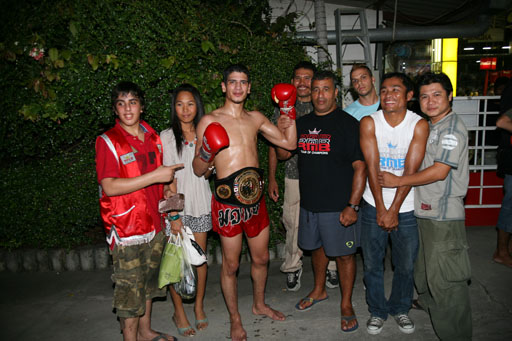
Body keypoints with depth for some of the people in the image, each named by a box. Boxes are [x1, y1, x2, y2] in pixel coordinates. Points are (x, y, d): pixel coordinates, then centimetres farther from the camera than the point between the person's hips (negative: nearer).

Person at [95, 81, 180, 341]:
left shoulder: (152, 137, 9)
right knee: (130, 286, 2)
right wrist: (154, 176, -22)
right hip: (126, 228, -6)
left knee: (148, 280, 18)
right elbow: (109, 187, -20)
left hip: (153, 223, 6)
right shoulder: (108, 141, -10)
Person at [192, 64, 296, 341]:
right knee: (230, 264, 7)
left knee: (261, 258, 19)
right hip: (228, 200, -5)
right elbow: (198, 170, -3)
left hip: (255, 197, 5)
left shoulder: (255, 118, 11)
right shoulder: (209, 121, -5)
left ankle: (259, 304, 44)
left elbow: (289, 143, 12)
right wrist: (207, 156, -24)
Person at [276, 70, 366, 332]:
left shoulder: (348, 124, -10)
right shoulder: (302, 123, 8)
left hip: (338, 206, -5)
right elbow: (283, 154, 13)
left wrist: (352, 205, -18)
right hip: (309, 203, 6)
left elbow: (360, 166, -13)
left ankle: (346, 304, 26)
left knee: (344, 254, 7)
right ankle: (319, 290, 44)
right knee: (317, 247, 21)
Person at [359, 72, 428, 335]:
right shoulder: (369, 123, -6)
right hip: (374, 205, 0)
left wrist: (394, 211, -14)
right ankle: (377, 311, 32)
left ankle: (400, 309, 38)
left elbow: (410, 171, -11)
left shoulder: (419, 125, -7)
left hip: (405, 207, 0)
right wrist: (381, 209, -12)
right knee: (372, 264, 10)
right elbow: (372, 167, -10)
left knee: (406, 265, 13)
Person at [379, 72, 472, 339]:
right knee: (424, 270, 23)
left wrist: (398, 181, -13)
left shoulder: (453, 127, -13)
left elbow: (439, 171, -20)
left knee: (446, 279, 0)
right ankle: (428, 303, 45)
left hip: (444, 216, -8)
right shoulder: (427, 127, 14)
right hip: (424, 210, 9)